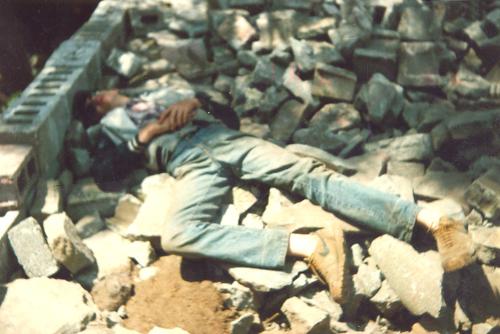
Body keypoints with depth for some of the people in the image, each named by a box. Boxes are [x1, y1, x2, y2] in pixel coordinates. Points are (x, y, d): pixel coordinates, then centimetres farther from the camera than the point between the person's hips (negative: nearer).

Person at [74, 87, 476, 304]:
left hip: (227, 139, 3)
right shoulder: (110, 125, 30)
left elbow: (214, 104, 29)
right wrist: (146, 134, 4)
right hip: (190, 163, -3)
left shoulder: (162, 93, 38)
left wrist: (192, 102, 6)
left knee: (309, 174, -21)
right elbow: (105, 173, 11)